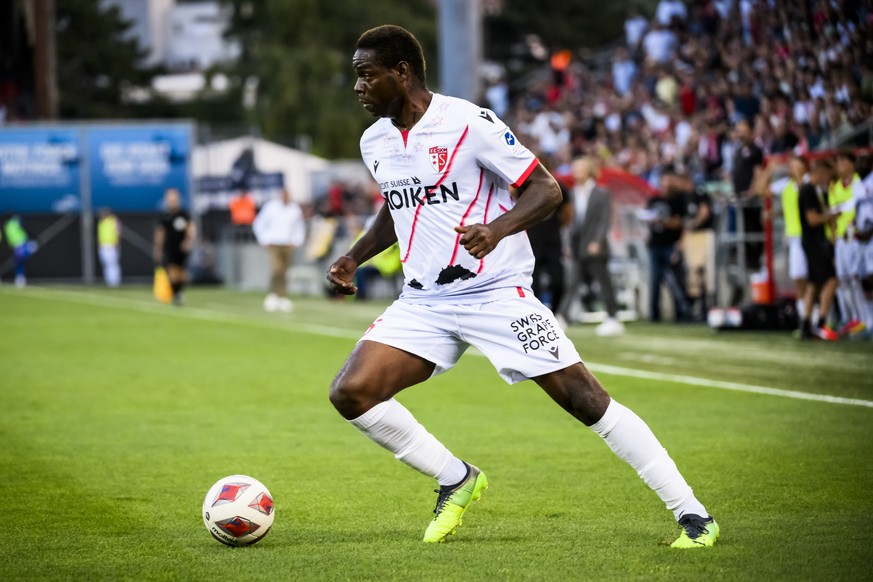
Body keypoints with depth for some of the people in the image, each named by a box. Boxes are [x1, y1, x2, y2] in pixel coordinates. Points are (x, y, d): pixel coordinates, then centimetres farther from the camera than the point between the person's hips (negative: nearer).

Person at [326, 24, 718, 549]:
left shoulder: (469, 124, -13)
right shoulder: (375, 142, 8)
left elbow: (547, 190, -12)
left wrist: (497, 230, -29)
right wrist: (354, 258, 14)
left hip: (496, 293, -6)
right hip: (424, 302, 6)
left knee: (584, 398, -11)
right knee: (350, 393, -11)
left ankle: (693, 515, -5)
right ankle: (457, 481, 9)